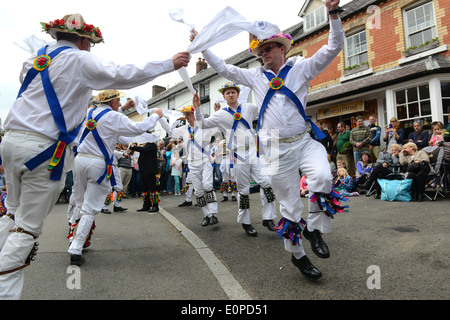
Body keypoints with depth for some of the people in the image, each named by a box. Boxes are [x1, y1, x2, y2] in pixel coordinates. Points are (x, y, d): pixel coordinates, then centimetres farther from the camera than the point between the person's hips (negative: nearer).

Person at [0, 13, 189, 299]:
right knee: (28, 226, 1)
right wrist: (170, 64, -6)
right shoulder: (80, 60, -5)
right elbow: (123, 75, -12)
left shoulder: (35, 58, 16)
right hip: (43, 149, -7)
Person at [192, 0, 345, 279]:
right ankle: (297, 255, 22)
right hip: (277, 149, 1)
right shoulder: (255, 76, 16)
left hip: (305, 141, -1)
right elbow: (223, 68, 22)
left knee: (323, 177, -31)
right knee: (289, 206, 3)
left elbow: (333, 48, 6)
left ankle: (314, 228, -6)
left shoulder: (302, 67, 11)